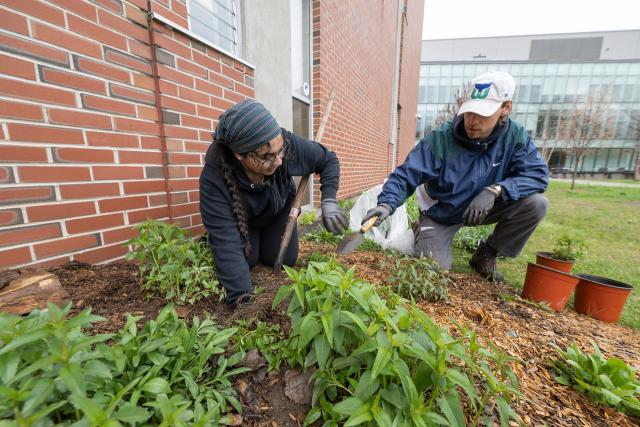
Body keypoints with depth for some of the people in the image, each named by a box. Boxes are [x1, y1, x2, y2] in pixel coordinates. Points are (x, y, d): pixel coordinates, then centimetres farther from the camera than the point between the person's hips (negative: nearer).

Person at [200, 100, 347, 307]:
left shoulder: (288, 144, -35)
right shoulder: (214, 178, -40)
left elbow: (328, 159, -17)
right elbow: (226, 243, -41)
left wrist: (328, 200, -31)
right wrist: (242, 298, -44)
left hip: (279, 210, 2)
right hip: (241, 220, -1)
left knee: (284, 260, -5)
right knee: (245, 260, -11)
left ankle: (264, 239, 29)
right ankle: (252, 242, 24)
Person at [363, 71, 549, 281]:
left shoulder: (514, 137, -11)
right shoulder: (441, 138, -23)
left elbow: (537, 173, -16)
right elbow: (406, 175, -27)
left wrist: (495, 190, -34)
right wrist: (387, 203, -45)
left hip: (482, 209, 4)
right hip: (440, 215, -3)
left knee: (535, 204, -20)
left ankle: (487, 254, 4)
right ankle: (421, 234, 22)